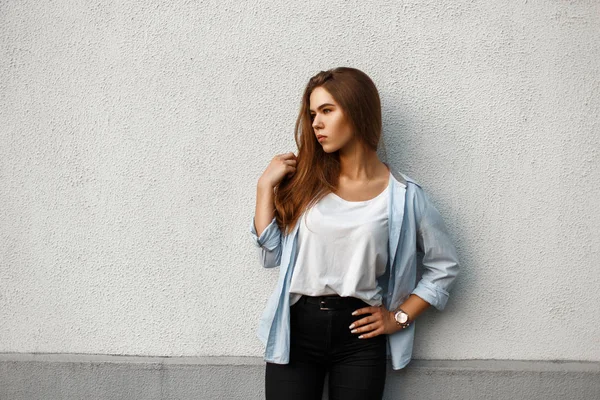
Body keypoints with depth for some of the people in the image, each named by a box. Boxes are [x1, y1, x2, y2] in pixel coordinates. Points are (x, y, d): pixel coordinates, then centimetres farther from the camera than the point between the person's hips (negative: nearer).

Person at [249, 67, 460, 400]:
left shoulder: (402, 195, -4)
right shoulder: (306, 179, 2)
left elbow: (444, 265, 6)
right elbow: (270, 255, -1)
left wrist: (400, 317, 0)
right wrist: (265, 185, -5)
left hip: (358, 336, -1)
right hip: (295, 328, 2)